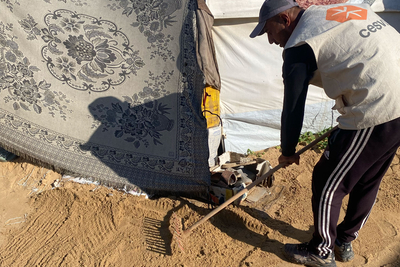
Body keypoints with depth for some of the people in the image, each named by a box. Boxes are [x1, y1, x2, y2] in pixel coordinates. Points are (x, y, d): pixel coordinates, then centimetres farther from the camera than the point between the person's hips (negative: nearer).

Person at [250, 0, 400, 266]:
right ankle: (344, 242, 41)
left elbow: (293, 110, -5)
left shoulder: (300, 46, -8)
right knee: (368, 182, 23)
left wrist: (288, 152, 12)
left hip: (376, 112, -9)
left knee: (327, 183, 8)